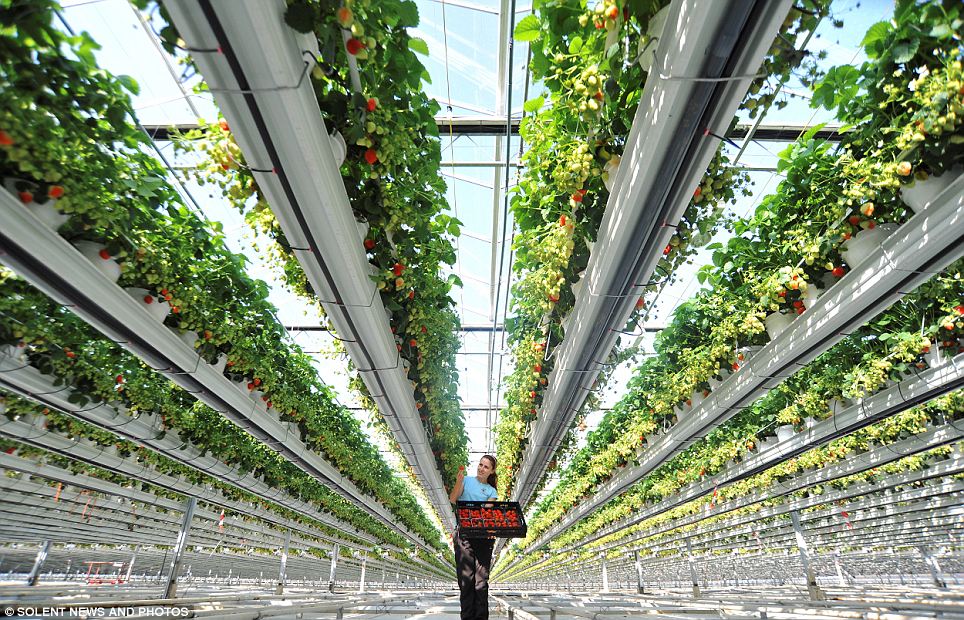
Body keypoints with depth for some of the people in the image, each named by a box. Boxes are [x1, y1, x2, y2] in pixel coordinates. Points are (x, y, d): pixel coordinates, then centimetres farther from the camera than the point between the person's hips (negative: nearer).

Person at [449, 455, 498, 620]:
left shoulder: (492, 491, 14)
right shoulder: (467, 480, 8)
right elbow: (452, 499, -4)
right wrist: (458, 482, -20)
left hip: (483, 536, 2)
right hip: (464, 534, -2)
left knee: (482, 580, 1)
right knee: (466, 579, -1)